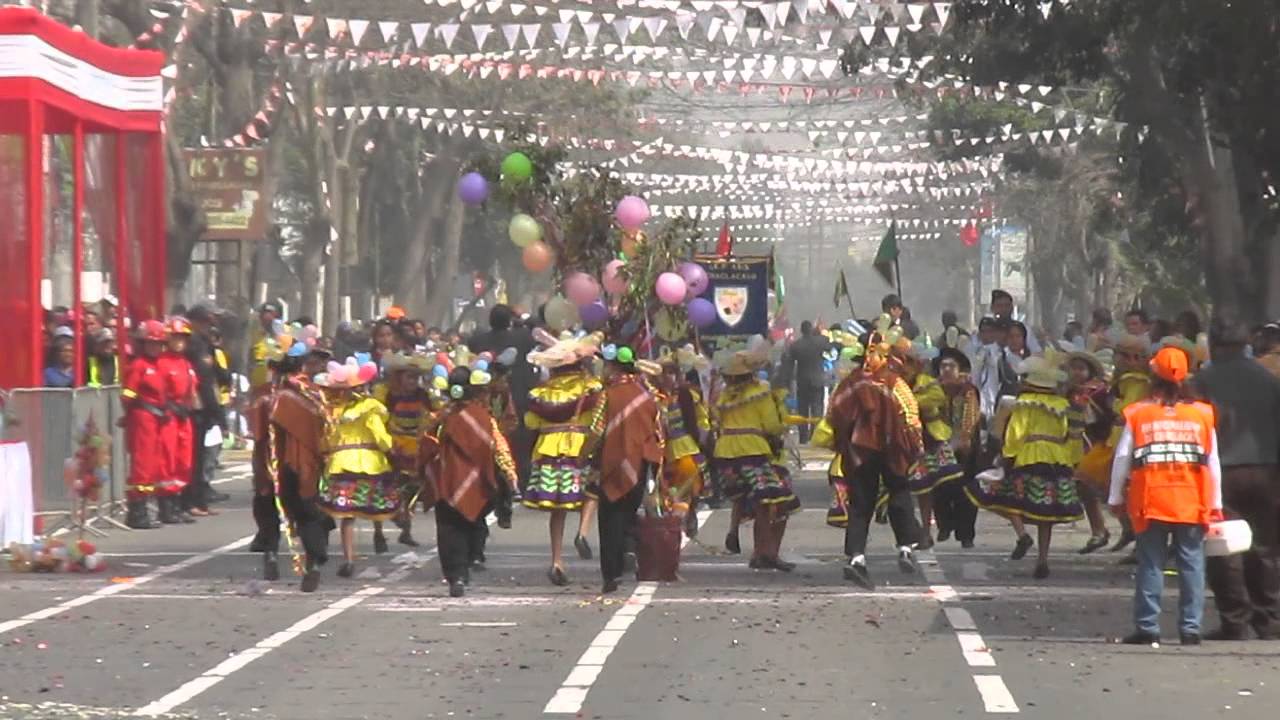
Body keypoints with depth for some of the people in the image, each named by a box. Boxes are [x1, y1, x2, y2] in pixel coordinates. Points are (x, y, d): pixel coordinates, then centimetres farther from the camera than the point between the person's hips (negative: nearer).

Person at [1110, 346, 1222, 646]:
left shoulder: (1138, 415, -1)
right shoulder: (1202, 415, 2)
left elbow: (1122, 460, 1)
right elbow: (1213, 463, 3)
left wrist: (1116, 498, 11)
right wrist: (1216, 504, 9)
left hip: (1151, 503, -1)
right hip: (1192, 504, 1)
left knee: (1150, 565, 5)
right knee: (1191, 565, 5)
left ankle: (1147, 626, 4)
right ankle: (1190, 627, 3)